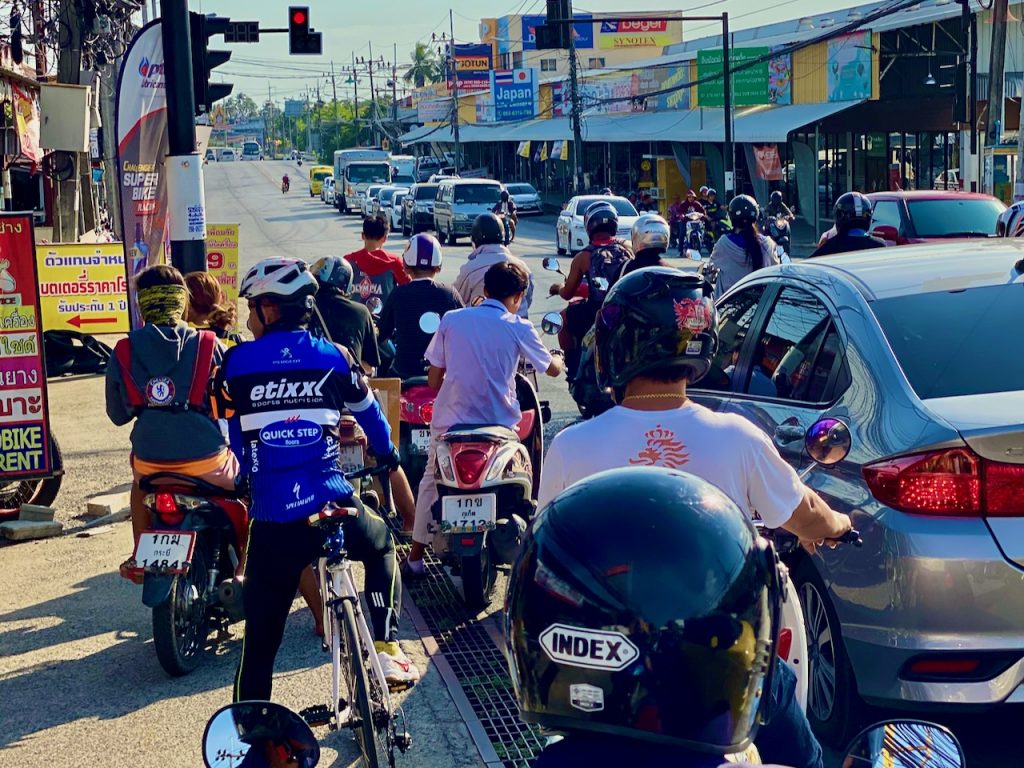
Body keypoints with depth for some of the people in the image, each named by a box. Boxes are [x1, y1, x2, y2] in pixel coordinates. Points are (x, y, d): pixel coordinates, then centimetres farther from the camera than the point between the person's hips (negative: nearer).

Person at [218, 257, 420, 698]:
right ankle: (386, 649, 19)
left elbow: (231, 436, 15)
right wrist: (390, 459, 41)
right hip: (333, 509, 1)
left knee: (260, 641, 9)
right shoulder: (334, 357, 5)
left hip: (271, 524, 0)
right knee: (380, 545, 32)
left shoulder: (237, 363, 3)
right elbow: (369, 415, 21)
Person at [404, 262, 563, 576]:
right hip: (499, 426, -1)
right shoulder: (519, 328, -3)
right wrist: (560, 359, 35)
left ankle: (415, 556, 21)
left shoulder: (451, 319, 2)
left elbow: (434, 379, 5)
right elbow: (552, 369, 11)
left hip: (450, 421, 2)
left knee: (431, 483, 20)